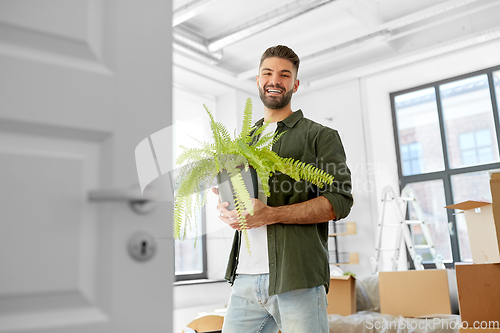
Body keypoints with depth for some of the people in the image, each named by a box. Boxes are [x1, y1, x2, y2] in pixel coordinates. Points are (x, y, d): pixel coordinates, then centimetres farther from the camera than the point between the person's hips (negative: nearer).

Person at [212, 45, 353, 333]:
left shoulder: (320, 136, 5)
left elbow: (339, 201, -6)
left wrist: (270, 215, -16)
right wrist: (227, 209, 1)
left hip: (298, 278, -4)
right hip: (245, 277, 4)